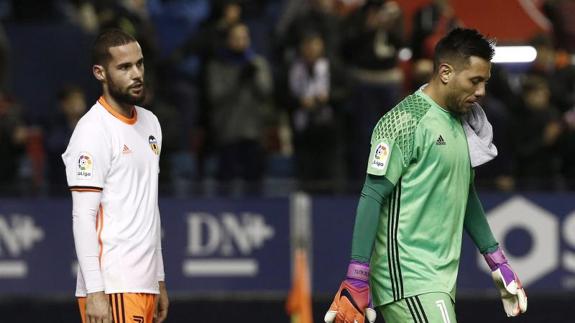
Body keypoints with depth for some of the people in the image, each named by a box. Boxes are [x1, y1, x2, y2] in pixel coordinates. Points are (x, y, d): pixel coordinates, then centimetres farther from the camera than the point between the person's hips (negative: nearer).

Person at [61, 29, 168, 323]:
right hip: (112, 287, -8)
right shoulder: (93, 130, -10)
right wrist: (94, 292, -20)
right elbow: (84, 216, -14)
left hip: (144, 285, 8)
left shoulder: (150, 123, 17)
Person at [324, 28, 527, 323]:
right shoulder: (405, 122, -11)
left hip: (440, 280, 9)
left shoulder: (460, 124, 17)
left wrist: (498, 263, 26)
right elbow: (372, 197, -14)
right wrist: (357, 279, -19)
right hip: (408, 277, -9)